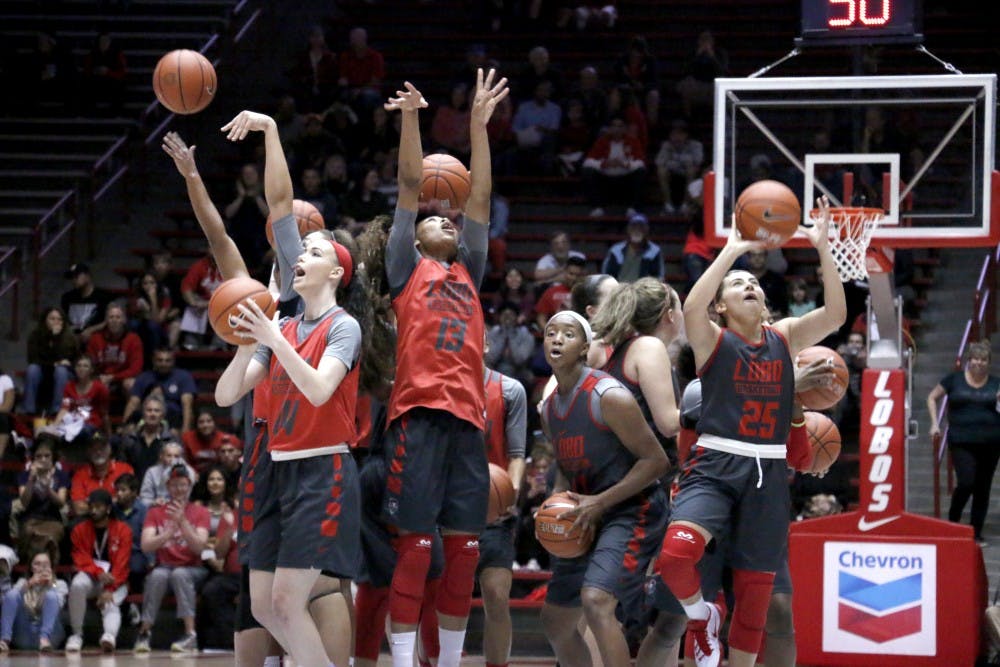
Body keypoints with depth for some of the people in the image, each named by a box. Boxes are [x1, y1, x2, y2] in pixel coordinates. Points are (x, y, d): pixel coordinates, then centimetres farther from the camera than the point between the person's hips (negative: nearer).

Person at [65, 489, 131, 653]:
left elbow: (121, 565, -8)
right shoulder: (80, 530, 4)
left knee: (110, 604, -31)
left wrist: (110, 590, -21)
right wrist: (99, 572, -23)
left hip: (115, 582, -1)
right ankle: (76, 634, -23)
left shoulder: (123, 530, -2)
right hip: (90, 577, 1)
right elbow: (81, 560, -2)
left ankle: (110, 636, -62)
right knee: (77, 584, -33)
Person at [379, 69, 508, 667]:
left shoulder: (468, 275, 23)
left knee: (463, 549, 4)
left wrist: (480, 123, 14)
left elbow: (481, 198, 18)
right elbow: (410, 187, 5)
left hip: (468, 417, 5)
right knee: (414, 547, -7)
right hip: (419, 414, -5)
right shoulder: (409, 270, 13)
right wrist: (410, 119, -2)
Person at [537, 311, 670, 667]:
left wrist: (600, 502, -20)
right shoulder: (549, 408, 8)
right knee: (555, 620, 14)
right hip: (588, 520, 9)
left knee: (596, 601, -29)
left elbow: (656, 460, -17)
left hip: (632, 511, -9)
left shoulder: (609, 397, -17)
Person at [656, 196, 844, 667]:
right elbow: (691, 307, -21)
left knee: (755, 590, 7)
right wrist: (732, 251, -19)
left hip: (768, 474, 4)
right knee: (676, 552, -29)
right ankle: (700, 615, 1)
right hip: (716, 465, -4)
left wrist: (822, 248, -9)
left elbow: (836, 314, -1)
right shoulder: (713, 340, 2)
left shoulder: (784, 338, 12)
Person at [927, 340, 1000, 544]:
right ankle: (953, 521, 12)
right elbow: (932, 398, 14)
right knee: (966, 482, -14)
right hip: (961, 442, -2)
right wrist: (935, 423, 5)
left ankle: (976, 533, 14)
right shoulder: (954, 380, 3)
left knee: (983, 488, 4)